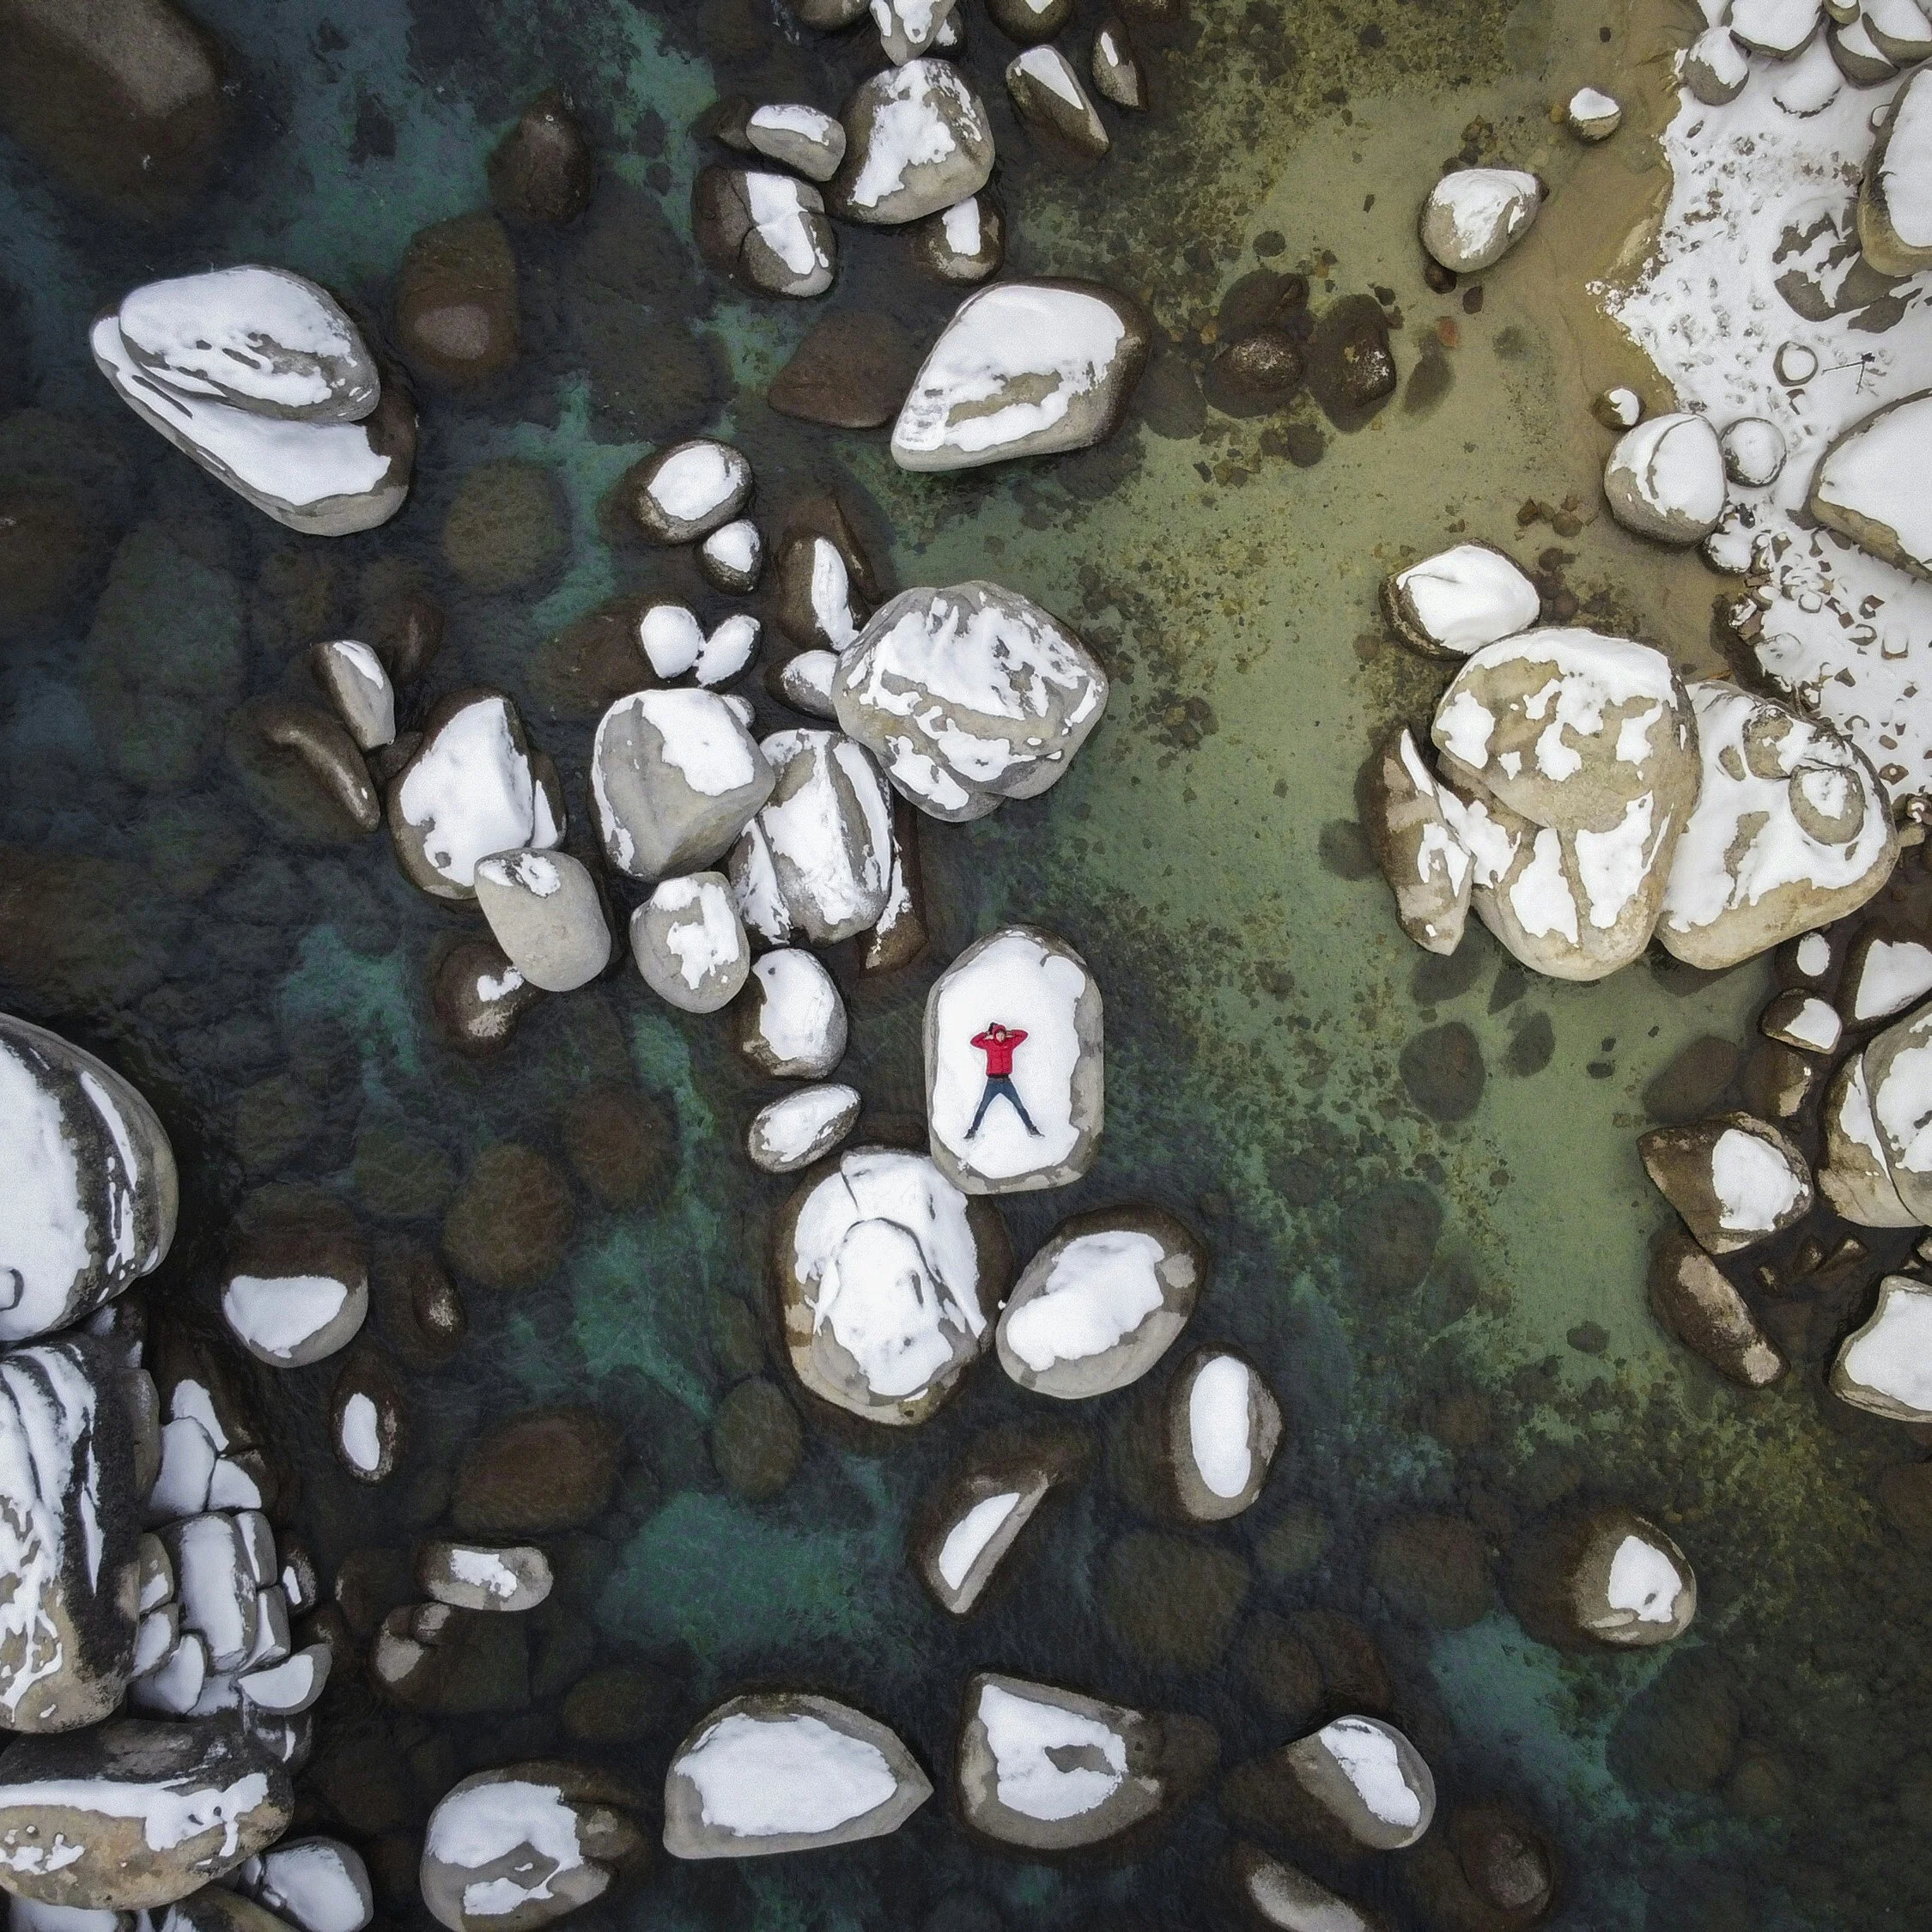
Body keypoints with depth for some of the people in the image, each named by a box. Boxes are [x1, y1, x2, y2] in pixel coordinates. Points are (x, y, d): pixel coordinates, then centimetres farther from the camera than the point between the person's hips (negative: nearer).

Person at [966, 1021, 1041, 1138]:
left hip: (1006, 1081, 1)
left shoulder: (1010, 1043, 5)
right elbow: (974, 1041, -2)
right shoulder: (988, 1044, 2)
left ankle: (1031, 1129, 8)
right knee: (982, 1108, 1)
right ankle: (972, 1131, 9)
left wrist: (1009, 1032, 3)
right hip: (992, 1082, -1)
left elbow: (1024, 1034, 8)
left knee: (1020, 1106, 2)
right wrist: (987, 1034, 1)